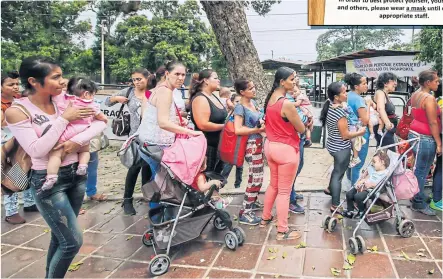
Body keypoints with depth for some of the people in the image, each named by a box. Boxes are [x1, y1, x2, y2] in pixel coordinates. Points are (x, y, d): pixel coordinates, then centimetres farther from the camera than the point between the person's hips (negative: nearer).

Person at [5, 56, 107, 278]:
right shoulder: (17, 111, -12)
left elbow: (100, 122, -4)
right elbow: (37, 151, -21)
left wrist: (78, 140, -20)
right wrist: (64, 119, -20)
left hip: (76, 174, 5)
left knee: (60, 235, 19)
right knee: (73, 241, -3)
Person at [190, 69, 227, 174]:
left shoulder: (214, 97, 11)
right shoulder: (200, 98, -18)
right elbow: (203, 125, -29)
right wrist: (224, 126, -18)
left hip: (219, 146, 10)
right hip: (207, 147, -9)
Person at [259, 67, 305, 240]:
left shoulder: (270, 98, 4)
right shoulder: (287, 104, -22)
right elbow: (301, 129, -13)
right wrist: (297, 117, 7)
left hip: (270, 146, 9)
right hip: (285, 149, -9)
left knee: (273, 184, 24)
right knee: (284, 191, 3)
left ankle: (265, 218, 38)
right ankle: (282, 231, 13)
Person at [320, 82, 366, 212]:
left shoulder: (329, 106, -1)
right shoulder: (340, 111, -27)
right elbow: (345, 135, -22)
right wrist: (360, 132, -9)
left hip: (332, 145, 8)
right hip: (341, 148, -8)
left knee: (337, 169, 30)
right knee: (339, 174, 3)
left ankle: (330, 189, 49)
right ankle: (335, 205, 13)